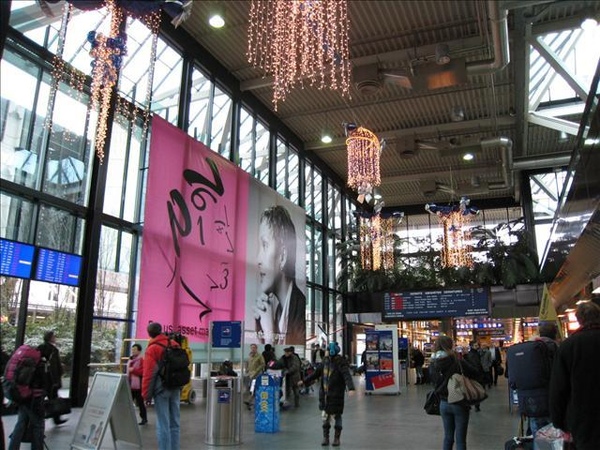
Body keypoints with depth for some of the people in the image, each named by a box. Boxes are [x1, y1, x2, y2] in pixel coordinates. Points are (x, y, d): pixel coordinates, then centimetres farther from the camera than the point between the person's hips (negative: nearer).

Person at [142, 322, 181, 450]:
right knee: (174, 423, 12)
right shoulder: (175, 344, 9)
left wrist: (146, 394, -5)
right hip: (175, 388, 5)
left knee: (163, 424, -1)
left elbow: (148, 374, -11)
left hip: (161, 388, -5)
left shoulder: (152, 349, -8)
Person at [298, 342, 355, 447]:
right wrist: (304, 381, 20)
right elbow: (316, 373, 15)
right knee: (325, 417, 9)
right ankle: (325, 437, 21)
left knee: (336, 416, 7)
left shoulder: (341, 363, -15)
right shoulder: (325, 361, 4)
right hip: (324, 395, 5)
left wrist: (351, 388, -45)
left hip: (336, 395, -5)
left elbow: (347, 376, -28)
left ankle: (337, 438, 21)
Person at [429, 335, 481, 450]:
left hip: (444, 404, 4)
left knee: (448, 437, 17)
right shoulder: (458, 362, -19)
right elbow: (477, 373, -11)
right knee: (460, 440, 7)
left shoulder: (433, 365, -5)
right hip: (459, 404, -4)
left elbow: (435, 383, 6)